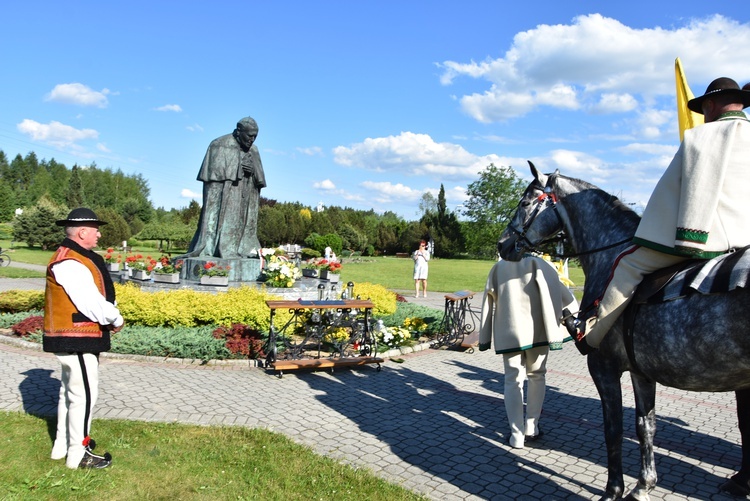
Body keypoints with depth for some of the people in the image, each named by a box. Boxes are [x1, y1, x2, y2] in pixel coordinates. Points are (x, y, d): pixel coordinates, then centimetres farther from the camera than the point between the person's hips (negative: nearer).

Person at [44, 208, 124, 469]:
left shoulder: (75, 257, 12)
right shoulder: (69, 263, -21)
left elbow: (94, 297, 12)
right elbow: (92, 304, -24)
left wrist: (110, 316, -2)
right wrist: (116, 320, -9)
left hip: (72, 338, 11)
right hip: (76, 339, -11)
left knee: (69, 391, 20)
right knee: (84, 394, -2)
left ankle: (63, 444, 35)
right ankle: (78, 453, 9)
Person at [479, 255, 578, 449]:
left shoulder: (497, 268, 8)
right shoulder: (537, 264, 2)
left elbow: (488, 301, 9)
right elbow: (560, 291, -6)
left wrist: (485, 337, 14)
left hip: (509, 333, 1)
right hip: (536, 331, -1)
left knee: (513, 381, 7)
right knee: (536, 377, 17)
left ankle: (517, 435, 4)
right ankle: (531, 429, 21)